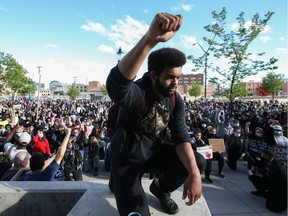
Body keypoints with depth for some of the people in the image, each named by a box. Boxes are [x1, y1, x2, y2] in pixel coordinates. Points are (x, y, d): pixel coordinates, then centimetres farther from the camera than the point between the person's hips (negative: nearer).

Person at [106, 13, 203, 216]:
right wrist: (150, 38, -64)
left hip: (155, 153, 5)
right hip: (127, 160, -4)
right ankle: (120, 185, 19)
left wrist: (194, 173, -31)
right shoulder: (136, 93, -28)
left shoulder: (176, 100, -8)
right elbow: (116, 84, -52)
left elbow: (181, 136, -14)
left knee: (196, 165, -16)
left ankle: (160, 188, 15)